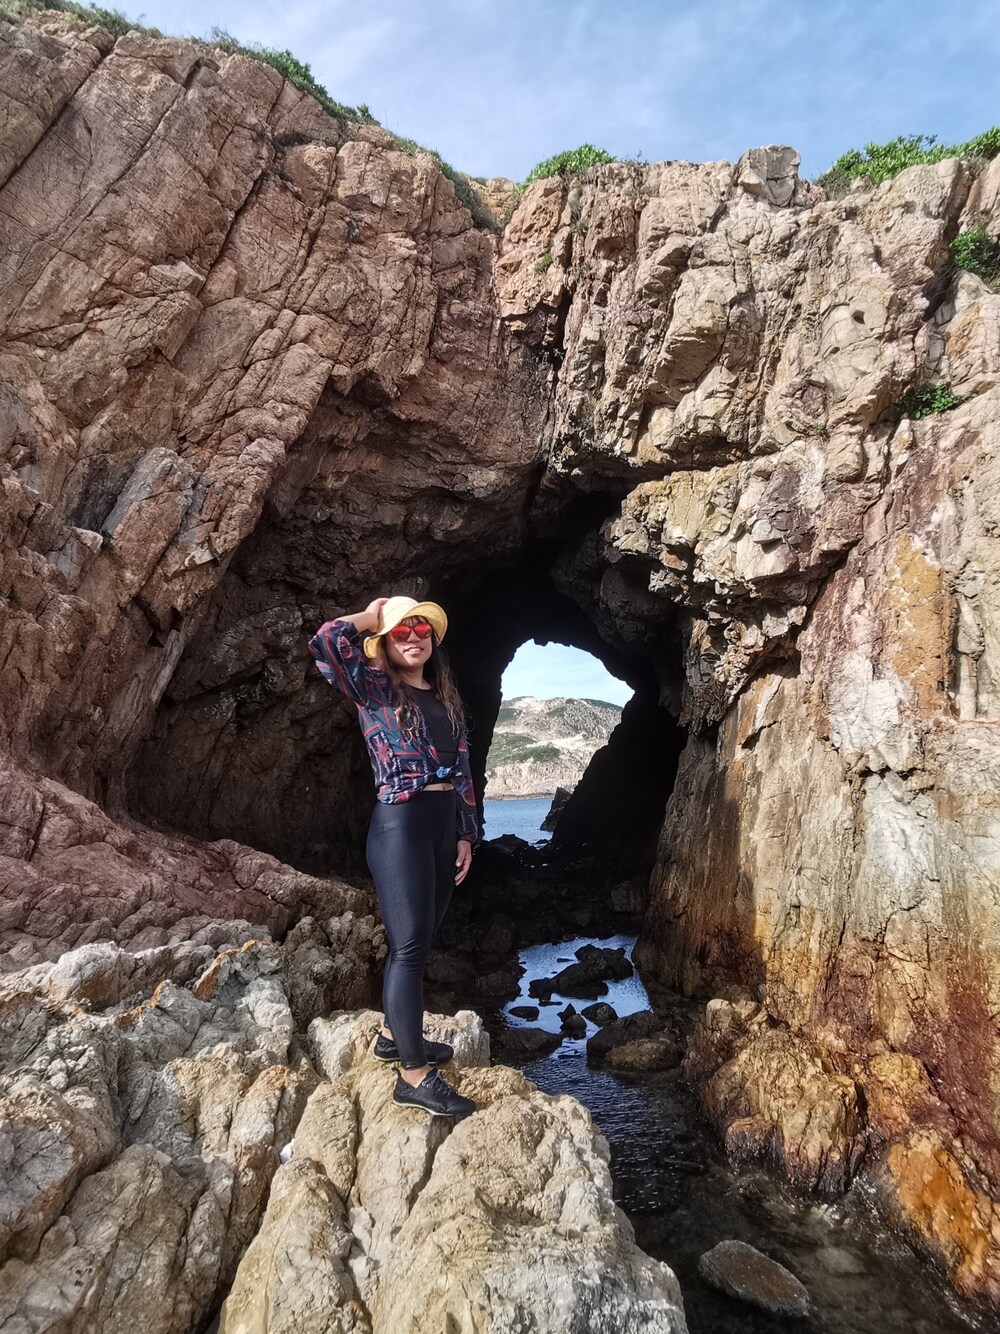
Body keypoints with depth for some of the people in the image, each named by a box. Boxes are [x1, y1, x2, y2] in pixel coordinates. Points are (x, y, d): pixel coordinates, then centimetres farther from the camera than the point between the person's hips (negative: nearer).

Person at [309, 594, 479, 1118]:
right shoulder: (374, 689, -2)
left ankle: (394, 1034, 35)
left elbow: (461, 767, 14)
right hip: (400, 824, -7)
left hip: (444, 822, 7)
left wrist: (465, 834, 11)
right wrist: (369, 617, -5)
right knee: (409, 946, -3)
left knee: (418, 940, 17)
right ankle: (413, 1073, 6)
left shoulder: (446, 694, 14)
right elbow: (325, 644, -20)